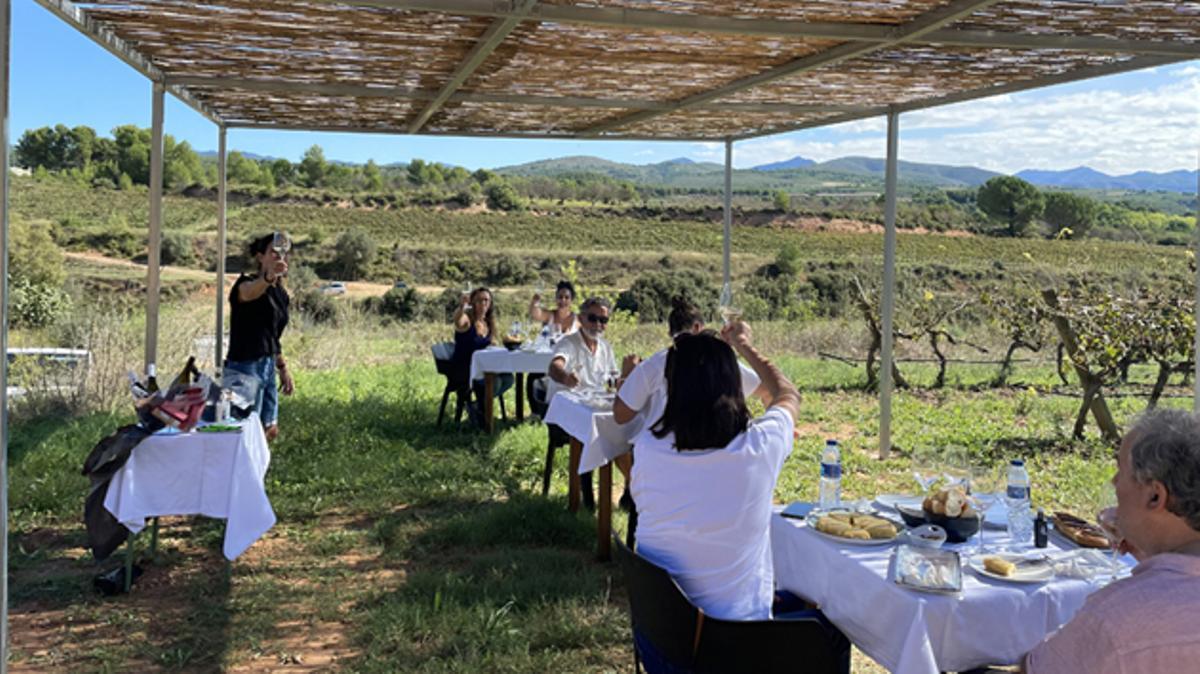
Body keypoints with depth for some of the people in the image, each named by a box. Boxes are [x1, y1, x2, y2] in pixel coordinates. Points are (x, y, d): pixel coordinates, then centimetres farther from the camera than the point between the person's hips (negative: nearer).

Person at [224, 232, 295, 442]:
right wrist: (269, 276, -58)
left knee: (270, 430, 12)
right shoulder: (247, 284, -10)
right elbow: (248, 293, -38)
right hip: (245, 367, -8)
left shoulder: (280, 293, 13)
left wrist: (283, 369, 22)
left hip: (268, 367, 8)